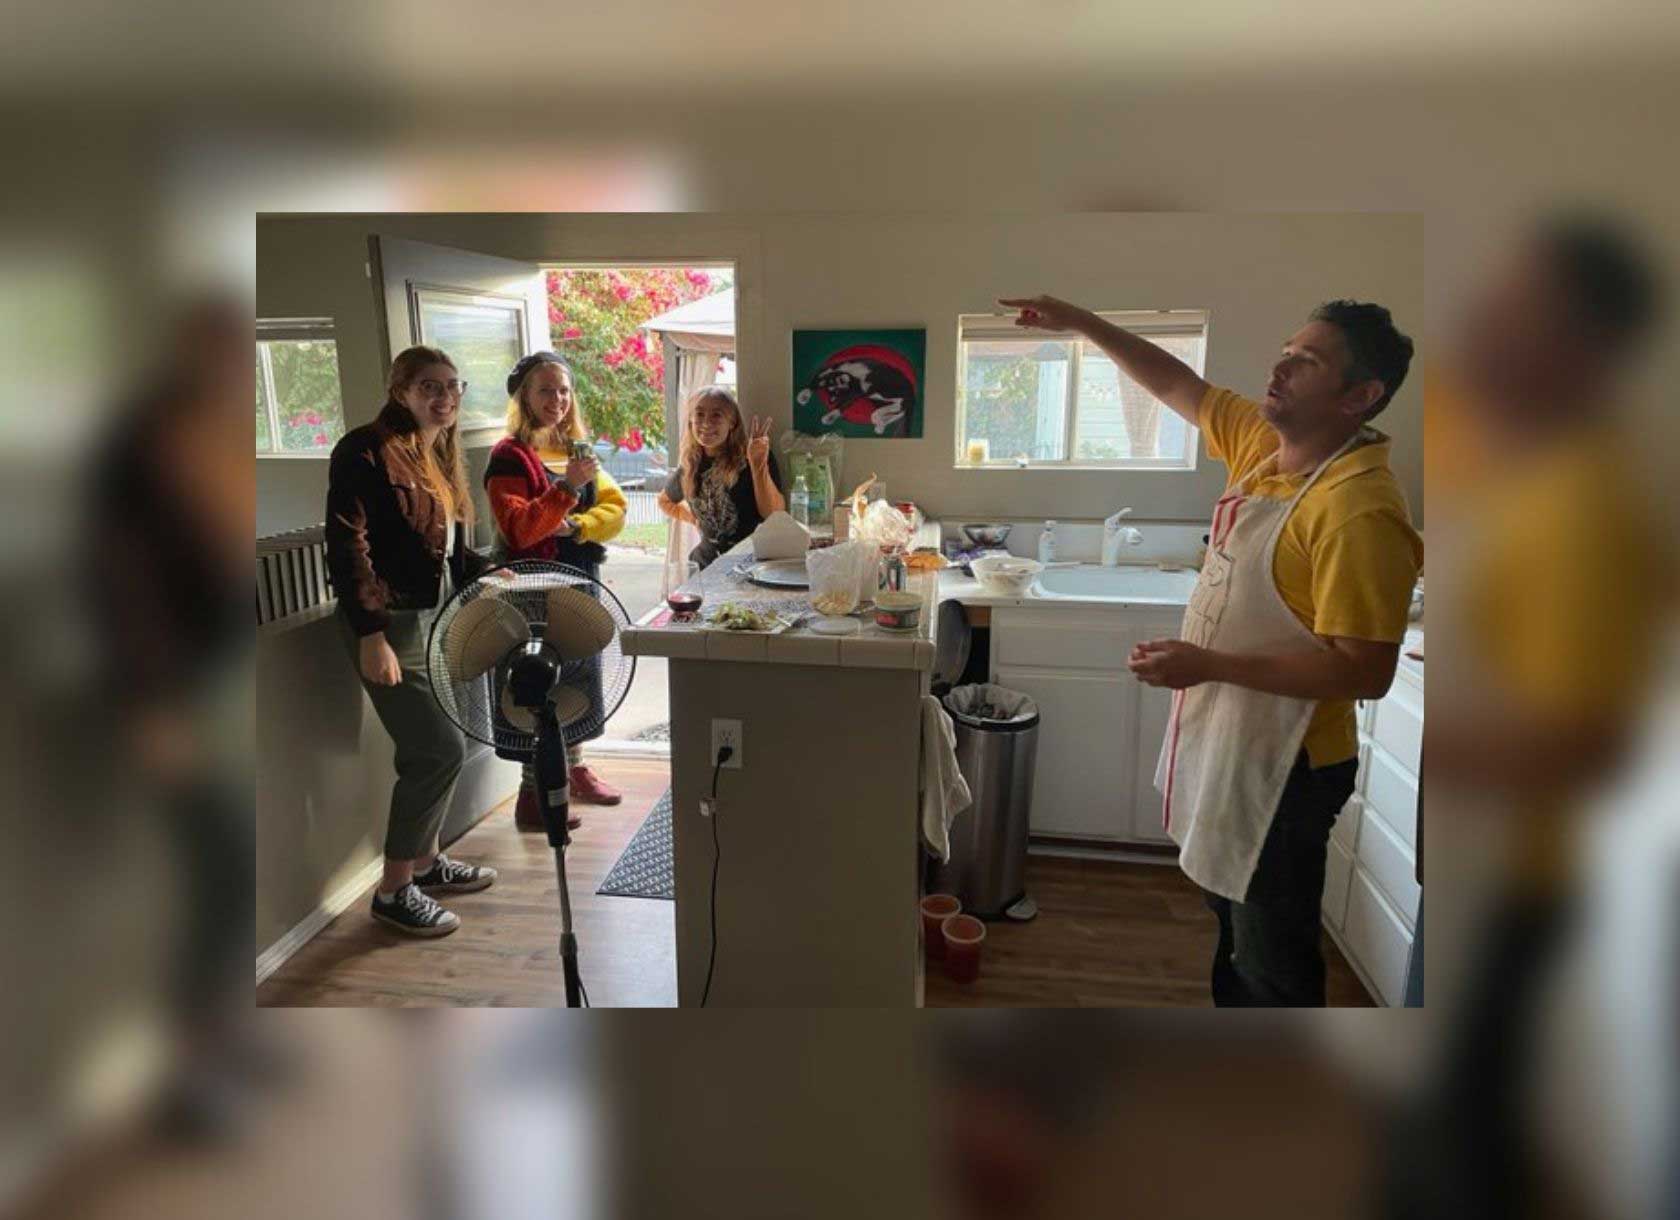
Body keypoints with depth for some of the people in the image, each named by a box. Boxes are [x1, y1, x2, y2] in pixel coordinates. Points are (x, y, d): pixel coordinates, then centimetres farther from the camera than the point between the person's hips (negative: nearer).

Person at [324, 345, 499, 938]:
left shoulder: (437, 457, 14)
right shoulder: (366, 450, -12)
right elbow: (347, 546, -19)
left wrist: (487, 573, 5)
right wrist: (371, 636, -23)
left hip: (436, 617, 8)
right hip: (390, 621, -8)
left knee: (435, 748, 14)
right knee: (440, 750, -8)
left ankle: (425, 860, 31)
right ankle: (394, 890, 7)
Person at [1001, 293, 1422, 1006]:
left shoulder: (1362, 512, -25)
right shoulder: (1261, 441, 0)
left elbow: (1364, 672, -27)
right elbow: (1178, 386, 13)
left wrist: (1208, 665, -28)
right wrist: (1083, 324, 8)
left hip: (1283, 767, -9)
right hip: (1220, 737, 9)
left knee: (1274, 961, 9)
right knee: (1233, 925, 28)